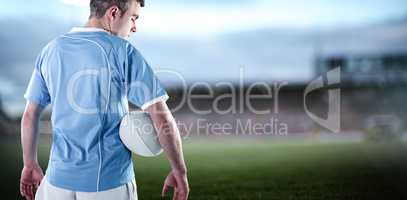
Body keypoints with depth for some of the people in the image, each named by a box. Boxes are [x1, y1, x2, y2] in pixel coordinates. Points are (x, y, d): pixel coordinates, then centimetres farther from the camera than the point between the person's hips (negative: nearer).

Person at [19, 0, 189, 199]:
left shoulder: (51, 50, 4)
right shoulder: (122, 52, -10)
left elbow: (30, 115, 8)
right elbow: (163, 120, -14)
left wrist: (30, 165, 20)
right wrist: (179, 171, -4)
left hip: (59, 178, 4)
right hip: (111, 183, -3)